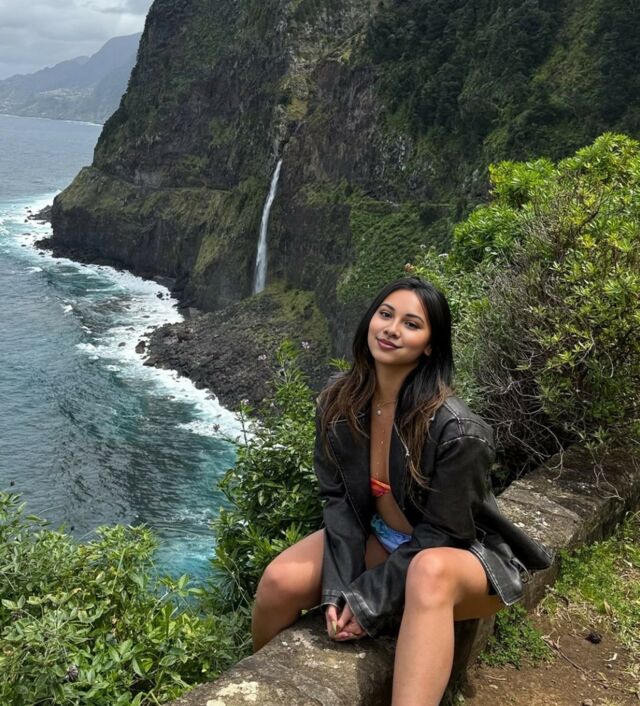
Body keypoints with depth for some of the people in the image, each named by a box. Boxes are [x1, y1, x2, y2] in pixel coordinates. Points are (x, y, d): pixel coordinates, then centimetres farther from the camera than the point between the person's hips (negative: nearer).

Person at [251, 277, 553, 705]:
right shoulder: (339, 403, -11)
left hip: (458, 555, -5)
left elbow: (438, 537, -21)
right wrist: (338, 590, -18)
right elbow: (338, 498, -7)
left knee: (428, 573, -40)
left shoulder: (457, 429, -29)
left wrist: (366, 603, -22)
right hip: (377, 540, 5)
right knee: (280, 582, -16)